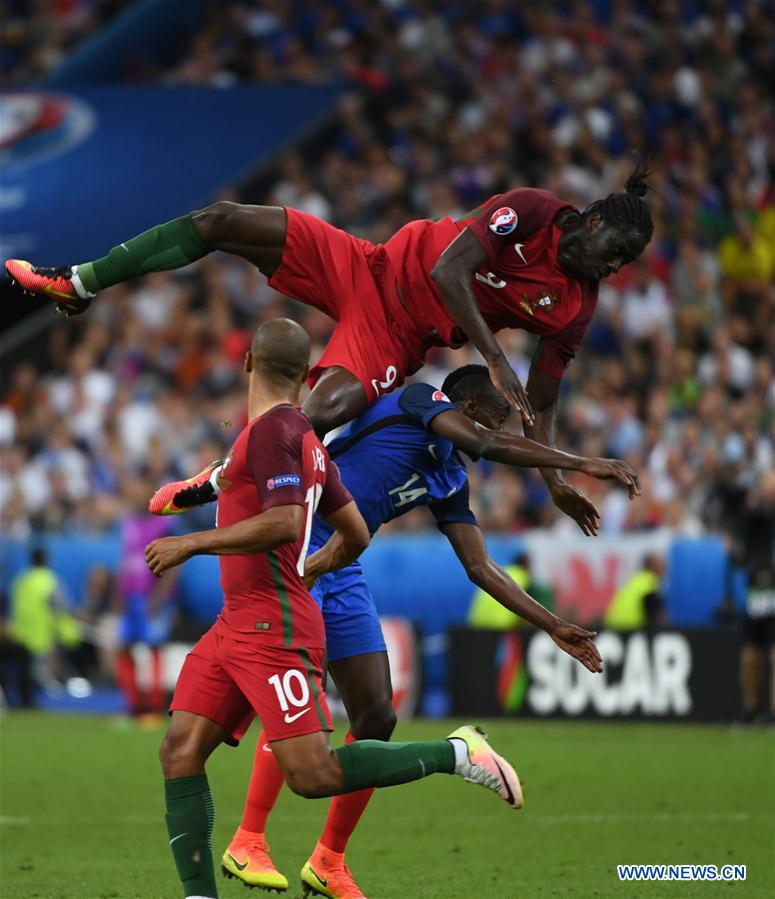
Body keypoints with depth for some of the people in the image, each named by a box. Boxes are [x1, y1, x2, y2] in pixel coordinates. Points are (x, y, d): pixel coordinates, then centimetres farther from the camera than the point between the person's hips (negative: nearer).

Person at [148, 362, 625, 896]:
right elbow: (487, 445, -19)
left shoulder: (450, 480, 18)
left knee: (378, 719, 3)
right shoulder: (419, 402, -3)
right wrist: (581, 465, -19)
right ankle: (247, 844, -13)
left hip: (341, 571, 9)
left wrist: (554, 627, 15)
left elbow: (481, 568, 19)